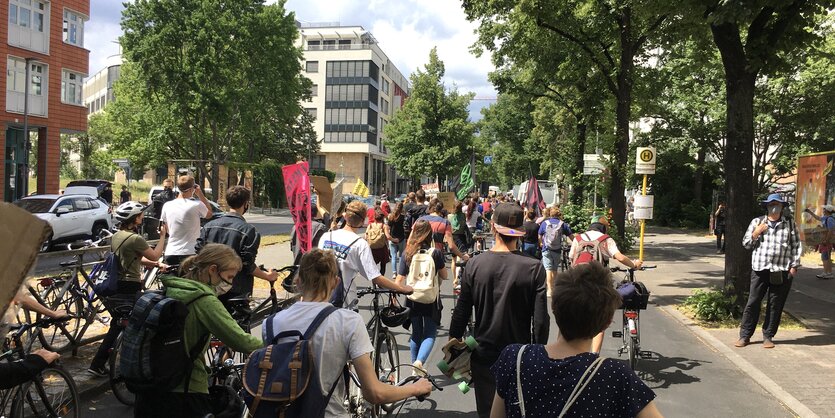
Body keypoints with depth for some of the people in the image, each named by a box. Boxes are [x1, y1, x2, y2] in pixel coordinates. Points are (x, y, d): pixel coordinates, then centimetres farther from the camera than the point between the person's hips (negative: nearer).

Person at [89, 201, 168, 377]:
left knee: (116, 327, 19)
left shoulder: (116, 236, 10)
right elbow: (155, 255, -7)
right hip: (131, 289, -9)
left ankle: (97, 365, 22)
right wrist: (163, 234, 1)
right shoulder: (135, 238, -18)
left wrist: (157, 264, 13)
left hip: (115, 288, 9)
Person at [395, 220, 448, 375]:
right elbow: (444, 276, 0)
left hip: (412, 299, 3)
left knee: (416, 333, 16)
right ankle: (419, 361, -18)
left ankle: (415, 366, 25)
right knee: (430, 333, 5)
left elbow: (399, 279, -3)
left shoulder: (407, 253, -4)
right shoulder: (436, 252, -10)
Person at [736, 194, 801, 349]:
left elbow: (796, 246, 9)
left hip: (781, 271, 0)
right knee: (753, 303, -1)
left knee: (775, 305, 5)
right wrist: (756, 232, -7)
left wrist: (794, 266, 1)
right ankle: (745, 336, 5)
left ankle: (768, 336, 16)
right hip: (759, 269, 0)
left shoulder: (790, 225, 9)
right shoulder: (757, 222, 9)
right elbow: (746, 243, 10)